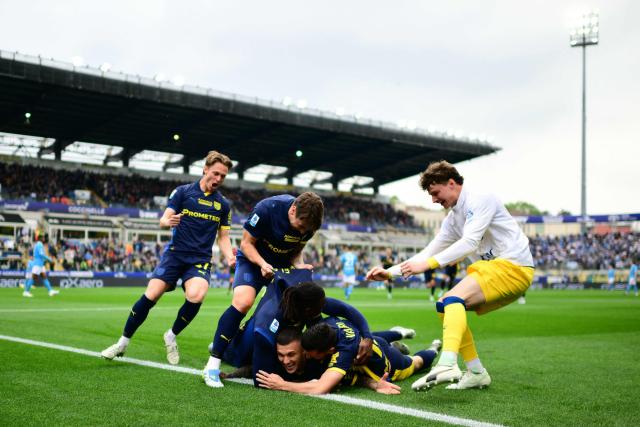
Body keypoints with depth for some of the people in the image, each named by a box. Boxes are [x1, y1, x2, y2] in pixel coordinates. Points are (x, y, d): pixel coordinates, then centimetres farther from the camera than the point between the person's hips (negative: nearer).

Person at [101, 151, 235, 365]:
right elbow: (163, 219, -3)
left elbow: (223, 237, 12)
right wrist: (169, 221, -27)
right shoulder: (183, 192, 1)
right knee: (151, 295, -16)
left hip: (200, 260, 1)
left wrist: (229, 257, -7)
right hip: (175, 253, -1)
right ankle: (122, 343, 4)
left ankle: (171, 336, 0)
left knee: (195, 296, -27)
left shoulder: (223, 205, 7)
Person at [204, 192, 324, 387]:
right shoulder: (266, 209, -28)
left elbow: (296, 251, 4)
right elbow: (247, 243, -17)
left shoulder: (308, 220, -12)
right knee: (243, 302, -28)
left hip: (283, 265, 6)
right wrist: (263, 264, -32)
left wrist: (299, 265, -17)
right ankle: (213, 364, -24)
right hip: (254, 259, -6)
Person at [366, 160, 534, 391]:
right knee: (444, 306, 6)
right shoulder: (453, 218, 17)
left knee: (454, 299, -26)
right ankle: (476, 373, 5)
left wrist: (427, 263, -27)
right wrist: (390, 272, 11)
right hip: (491, 268, 9)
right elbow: (430, 251, 20)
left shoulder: (481, 200, -10)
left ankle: (447, 364, -44)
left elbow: (469, 242, -23)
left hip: (513, 265, -9)